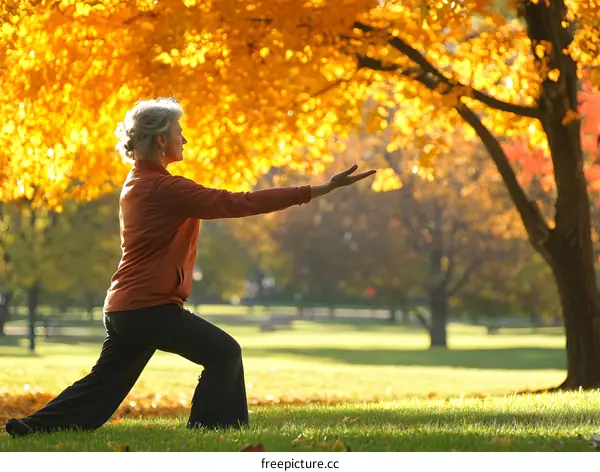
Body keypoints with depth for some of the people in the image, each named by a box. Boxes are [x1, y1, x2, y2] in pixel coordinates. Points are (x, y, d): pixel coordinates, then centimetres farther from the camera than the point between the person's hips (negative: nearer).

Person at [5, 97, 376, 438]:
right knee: (224, 353, -2)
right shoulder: (166, 188, -16)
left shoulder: (136, 183, 13)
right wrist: (320, 190, -21)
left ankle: (34, 427, 13)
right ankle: (210, 428, -2)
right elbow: (240, 203, -20)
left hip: (122, 307, 9)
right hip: (150, 307, -9)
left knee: (106, 381, 15)